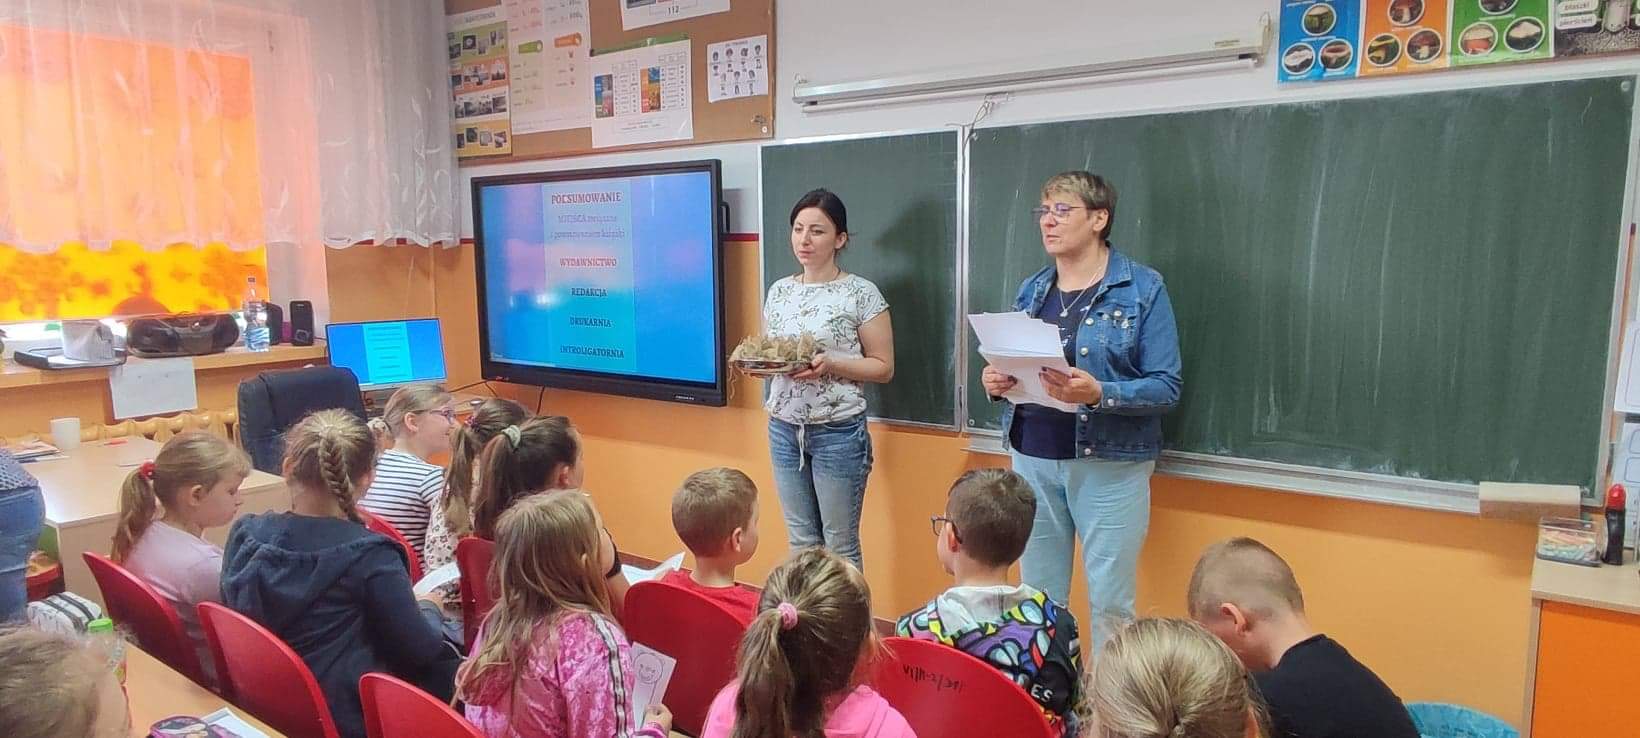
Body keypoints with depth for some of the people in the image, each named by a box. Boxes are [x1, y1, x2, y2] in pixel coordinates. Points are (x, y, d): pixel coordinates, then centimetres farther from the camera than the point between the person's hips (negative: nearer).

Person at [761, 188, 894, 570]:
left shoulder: (861, 293, -8)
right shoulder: (779, 290, 8)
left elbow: (883, 367, -6)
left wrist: (829, 364, -20)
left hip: (838, 432, -5)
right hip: (784, 428, 5)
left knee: (840, 546, 5)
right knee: (800, 541, 14)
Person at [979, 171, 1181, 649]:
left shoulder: (1142, 288, -5)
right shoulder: (1032, 290, 11)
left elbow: (1165, 387, -10)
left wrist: (1099, 394, -26)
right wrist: (997, 382, -5)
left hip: (1110, 463, -5)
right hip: (1033, 457, 5)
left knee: (1109, 604, 2)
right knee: (1037, 597, 13)